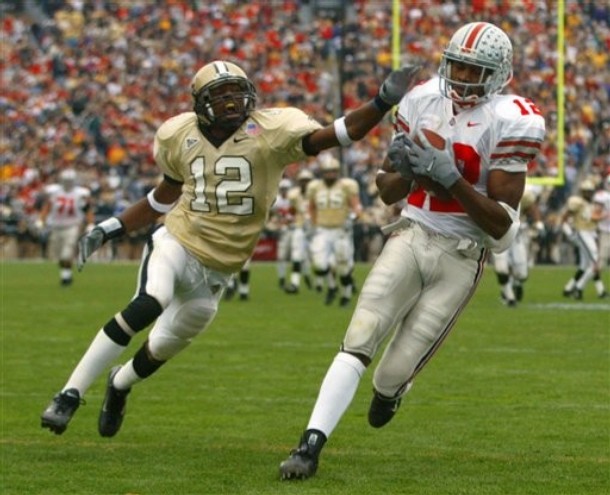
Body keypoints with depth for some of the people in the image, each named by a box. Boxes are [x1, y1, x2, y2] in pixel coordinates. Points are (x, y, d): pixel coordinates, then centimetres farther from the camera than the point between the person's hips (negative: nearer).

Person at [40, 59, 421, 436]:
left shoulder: (270, 133, -12)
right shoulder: (180, 136, -1)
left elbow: (339, 134, -22)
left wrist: (383, 103, -37)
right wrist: (110, 229, 13)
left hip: (216, 272, 1)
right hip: (176, 244, -1)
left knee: (165, 347, 16)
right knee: (149, 304, -31)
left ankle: (119, 386, 52)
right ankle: (71, 395, -24)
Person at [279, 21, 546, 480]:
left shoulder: (508, 121, -12)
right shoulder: (423, 101, 2)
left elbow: (502, 226, -13)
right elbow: (388, 192, 11)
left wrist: (450, 179, -23)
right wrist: (405, 170, -13)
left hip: (460, 256, -3)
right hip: (411, 236, 3)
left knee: (396, 372, -1)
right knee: (359, 341, -15)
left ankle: (388, 389, 36)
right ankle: (311, 443, -18)